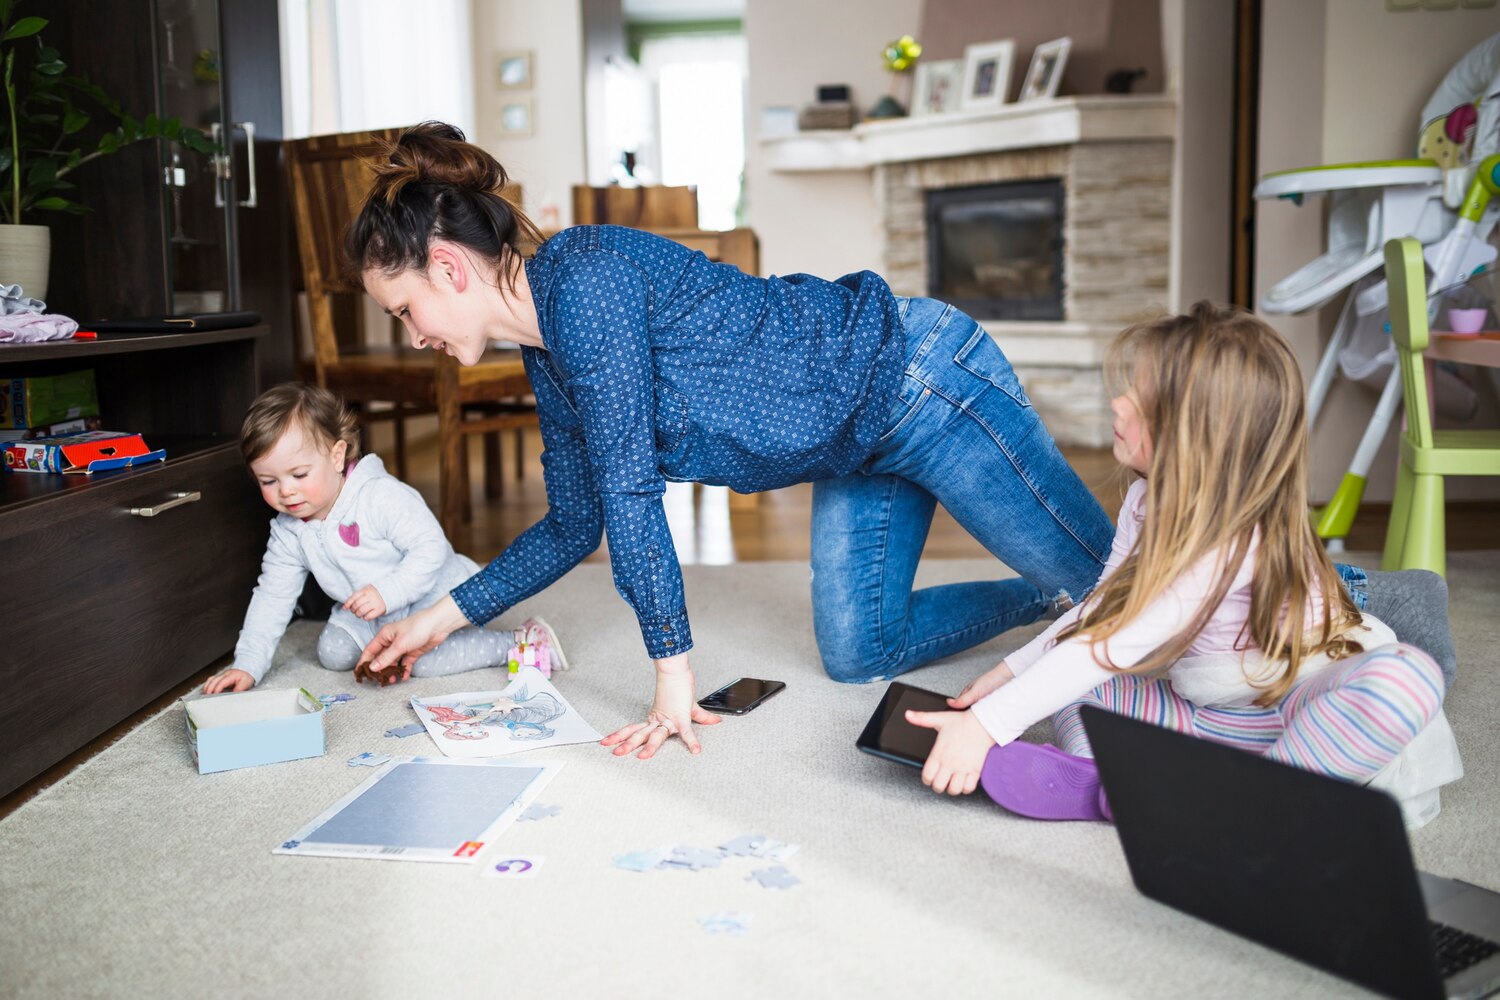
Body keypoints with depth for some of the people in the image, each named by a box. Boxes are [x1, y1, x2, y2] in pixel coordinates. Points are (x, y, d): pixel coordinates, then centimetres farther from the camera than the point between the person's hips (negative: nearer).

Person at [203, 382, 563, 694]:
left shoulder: (381, 496, -26)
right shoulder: (287, 530, -4)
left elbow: (431, 547, -28)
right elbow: (273, 595, 1)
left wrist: (388, 593, -37)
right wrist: (247, 664, -6)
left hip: (435, 593, -8)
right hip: (369, 617, 8)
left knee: (424, 660, -28)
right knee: (332, 653, -8)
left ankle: (522, 642, -14)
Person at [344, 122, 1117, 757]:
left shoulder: (581, 278, -26)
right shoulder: (546, 361, 3)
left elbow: (627, 488, -26)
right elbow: (573, 527, 13)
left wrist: (673, 678, -22)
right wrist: (443, 617, 14)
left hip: (921, 381, -9)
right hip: (860, 442, 9)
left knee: (1107, 577, 5)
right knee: (859, 655, 15)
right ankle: (1056, 598, 32)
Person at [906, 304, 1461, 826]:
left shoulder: (1232, 543, -29)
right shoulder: (1149, 502, -2)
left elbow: (1111, 648, -33)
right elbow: (1100, 608, 9)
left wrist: (988, 722, -33)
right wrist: (1010, 672, 0)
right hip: (1214, 713, 8)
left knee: (1408, 676, -39)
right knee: (1062, 685, -5)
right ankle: (1102, 778, -35)